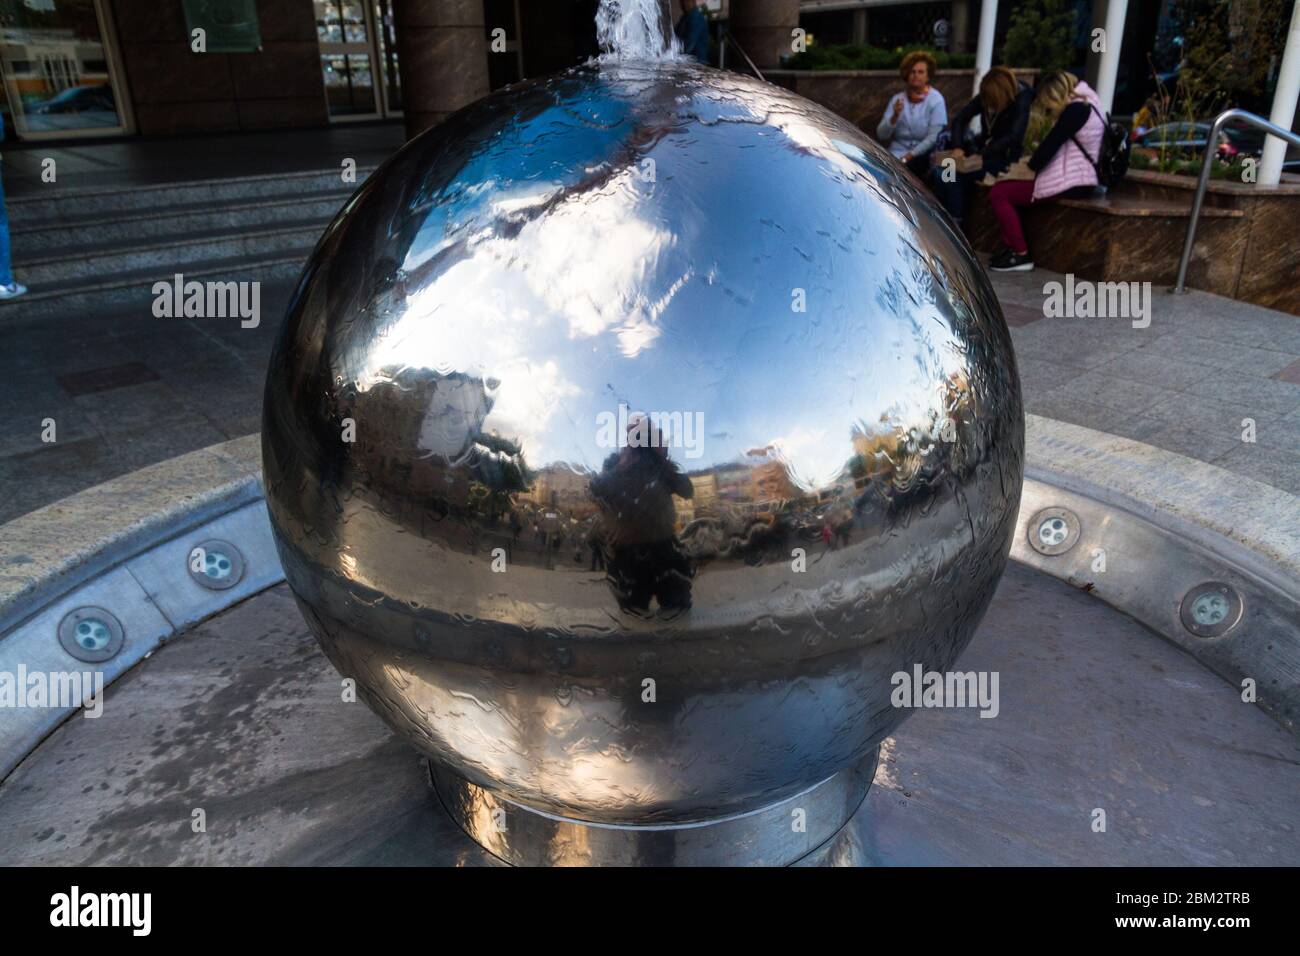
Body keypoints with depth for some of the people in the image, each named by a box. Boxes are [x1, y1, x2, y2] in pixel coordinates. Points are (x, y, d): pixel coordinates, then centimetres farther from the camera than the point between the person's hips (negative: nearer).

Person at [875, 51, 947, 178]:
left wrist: (910, 156, -18)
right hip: (896, 154, 3)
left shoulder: (936, 100, -2)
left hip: (922, 155, -3)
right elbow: (881, 135, 0)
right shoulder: (897, 99, 8)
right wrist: (895, 117, -16)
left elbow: (934, 137, -11)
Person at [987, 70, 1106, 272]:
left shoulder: (1075, 109, -15)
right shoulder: (1086, 104, 17)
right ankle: (1012, 247, 10)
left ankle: (1020, 254, -9)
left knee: (998, 193, -12)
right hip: (1077, 178, 11)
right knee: (1007, 188, 16)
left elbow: (1051, 144, -17)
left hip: (1070, 183, -11)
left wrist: (1030, 167, -1)